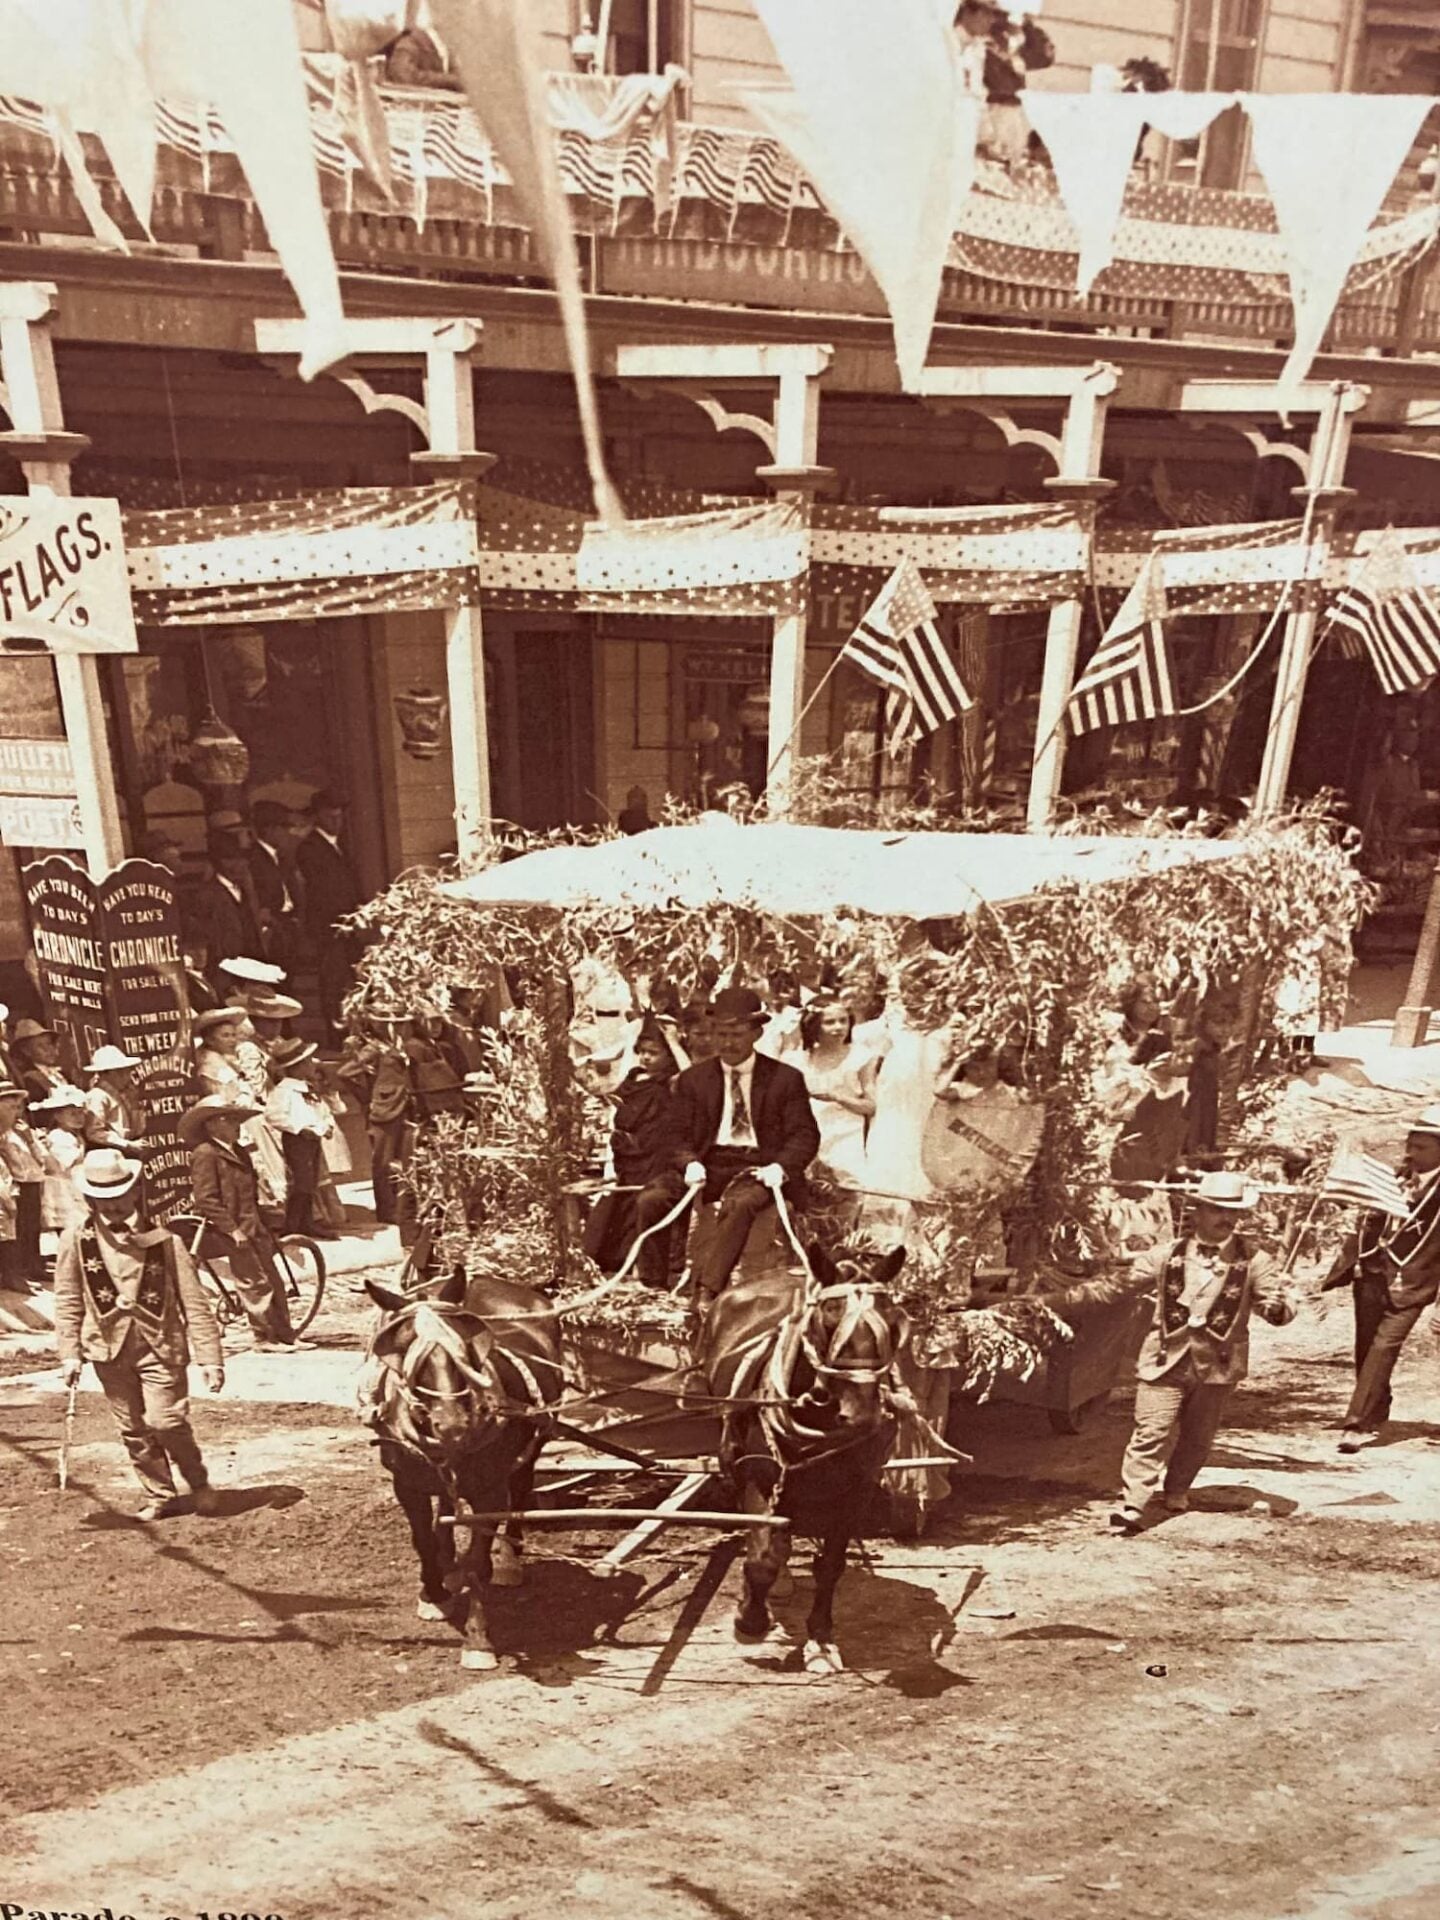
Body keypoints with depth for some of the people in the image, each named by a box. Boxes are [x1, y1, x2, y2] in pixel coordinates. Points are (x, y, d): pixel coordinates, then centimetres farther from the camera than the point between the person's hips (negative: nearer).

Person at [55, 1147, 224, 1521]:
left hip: (161, 1344, -2)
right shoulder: (77, 1242, -1)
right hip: (110, 1348, 2)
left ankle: (198, 1482, 16)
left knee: (166, 1421, -9)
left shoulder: (163, 1241, -5)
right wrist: (70, 1353, -2)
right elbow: (68, 1303, 6)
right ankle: (160, 1497, 27)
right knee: (133, 1430, 9)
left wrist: (210, 1357, -8)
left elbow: (194, 1303, -5)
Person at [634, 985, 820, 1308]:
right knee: (651, 1198, -24)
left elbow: (805, 1135, 2)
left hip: (759, 1167, -3)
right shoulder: (692, 1079, 14)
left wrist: (780, 1167, -19)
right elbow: (681, 1137, 10)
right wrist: (691, 1163, -14)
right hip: (709, 1164, 3)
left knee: (739, 1205, -38)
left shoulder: (785, 1078, 7)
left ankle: (706, 1292, -39)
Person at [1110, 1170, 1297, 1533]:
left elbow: (1281, 1307, -6)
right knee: (1152, 1433, -7)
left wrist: (1278, 1307, -28)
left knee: (1198, 1438, 17)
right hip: (1166, 1357, -1)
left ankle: (1176, 1490, 40)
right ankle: (1131, 1504, -5)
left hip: (1218, 1364, 2)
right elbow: (1129, 1281, 10)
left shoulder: (1253, 1262, -2)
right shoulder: (1168, 1255, -1)